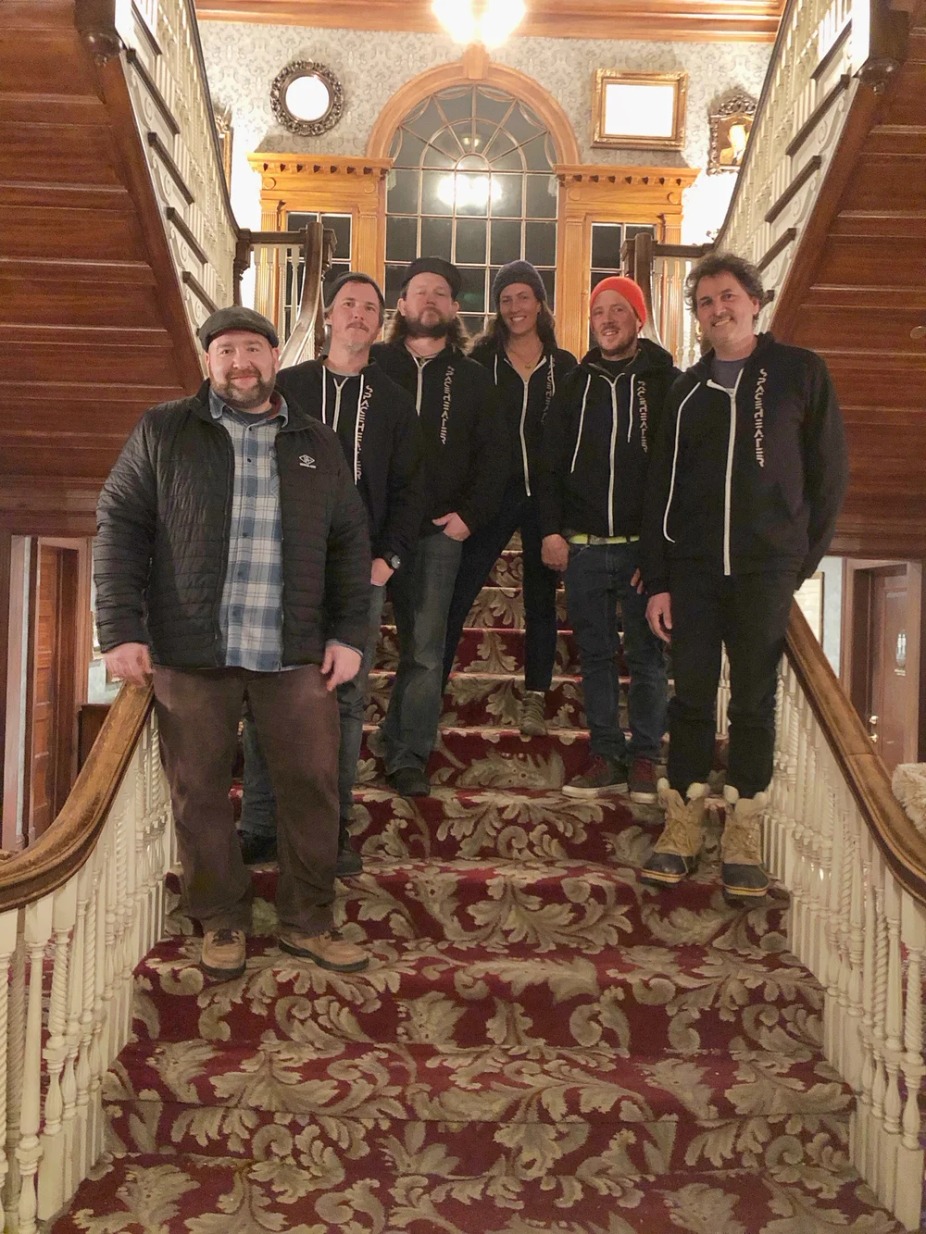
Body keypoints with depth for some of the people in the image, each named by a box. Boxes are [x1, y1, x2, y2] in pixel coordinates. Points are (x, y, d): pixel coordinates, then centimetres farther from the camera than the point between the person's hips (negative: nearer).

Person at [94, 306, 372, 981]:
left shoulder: (317, 443, 12)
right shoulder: (162, 432, 5)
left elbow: (350, 541, 12)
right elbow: (119, 527, 1)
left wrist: (349, 634, 4)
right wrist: (122, 629, -7)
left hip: (297, 653, 2)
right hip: (189, 651, -1)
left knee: (313, 785, 5)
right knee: (200, 792, 7)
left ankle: (308, 921, 23)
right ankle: (222, 921, 26)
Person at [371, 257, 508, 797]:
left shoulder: (473, 378, 12)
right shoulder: (374, 365, 6)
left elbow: (494, 454, 11)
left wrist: (470, 514, 0)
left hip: (440, 531, 1)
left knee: (425, 652, 1)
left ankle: (409, 756, 9)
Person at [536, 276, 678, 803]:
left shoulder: (667, 382, 0)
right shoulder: (577, 384, 11)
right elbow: (552, 463, 12)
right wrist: (551, 530, 2)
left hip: (643, 544, -3)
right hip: (584, 544, 3)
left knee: (647, 656, 3)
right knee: (595, 655, 7)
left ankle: (645, 759, 13)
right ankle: (607, 756, 16)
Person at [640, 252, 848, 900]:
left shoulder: (800, 372, 3)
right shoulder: (687, 389, 11)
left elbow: (829, 474, 3)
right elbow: (661, 488, 9)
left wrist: (802, 560, 0)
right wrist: (657, 581, 3)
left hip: (766, 572, -2)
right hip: (693, 571, 2)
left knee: (755, 703, 4)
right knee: (691, 698, 4)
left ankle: (744, 838, 15)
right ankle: (683, 828, 15)